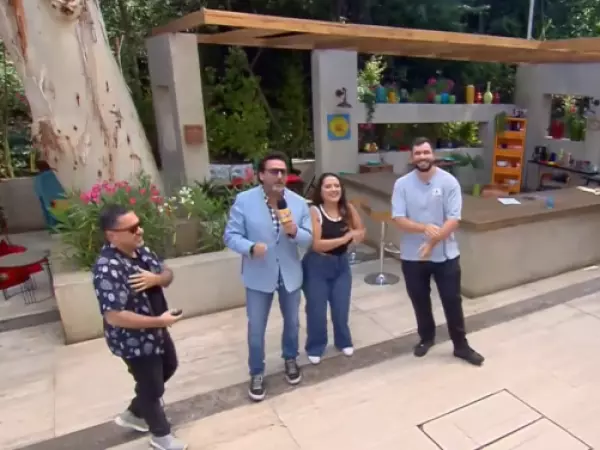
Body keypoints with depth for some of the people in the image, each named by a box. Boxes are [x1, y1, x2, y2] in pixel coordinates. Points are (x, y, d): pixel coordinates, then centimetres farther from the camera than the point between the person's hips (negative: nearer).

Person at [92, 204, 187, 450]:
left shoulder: (140, 250, -4)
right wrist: (160, 321, -28)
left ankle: (133, 414, 50)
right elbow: (114, 316, -33)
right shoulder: (108, 269, -30)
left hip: (156, 331, 9)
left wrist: (156, 278, -21)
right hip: (134, 340, -9)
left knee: (169, 367, 29)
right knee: (152, 386, 12)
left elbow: (168, 274, 4)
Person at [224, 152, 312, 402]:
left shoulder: (299, 202, -6)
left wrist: (295, 232, -26)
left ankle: (290, 360, 48)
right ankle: (257, 373, 32)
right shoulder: (244, 200, -13)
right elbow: (231, 235, -12)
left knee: (292, 322, 21)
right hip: (259, 276, -2)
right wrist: (250, 247, -31)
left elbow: (309, 239, -4)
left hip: (290, 274, 3)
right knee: (256, 328, 9)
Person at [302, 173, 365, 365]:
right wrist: (344, 238, -26)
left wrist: (356, 234, -16)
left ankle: (344, 342, 36)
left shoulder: (348, 209, -4)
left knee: (341, 309, 11)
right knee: (316, 311, 5)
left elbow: (361, 232, 7)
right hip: (317, 267, -4)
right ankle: (315, 348, 27)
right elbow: (316, 244, -23)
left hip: (341, 265, 4)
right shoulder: (314, 212, -17)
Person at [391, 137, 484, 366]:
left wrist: (433, 241, -25)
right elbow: (398, 219, -12)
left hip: (445, 255, -1)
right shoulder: (402, 184, -5)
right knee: (420, 301, 16)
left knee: (452, 301, 9)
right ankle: (426, 337, 39)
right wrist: (424, 228, -27)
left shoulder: (449, 182, -9)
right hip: (412, 256, 2)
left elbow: (454, 220, -14)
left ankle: (461, 346, 27)